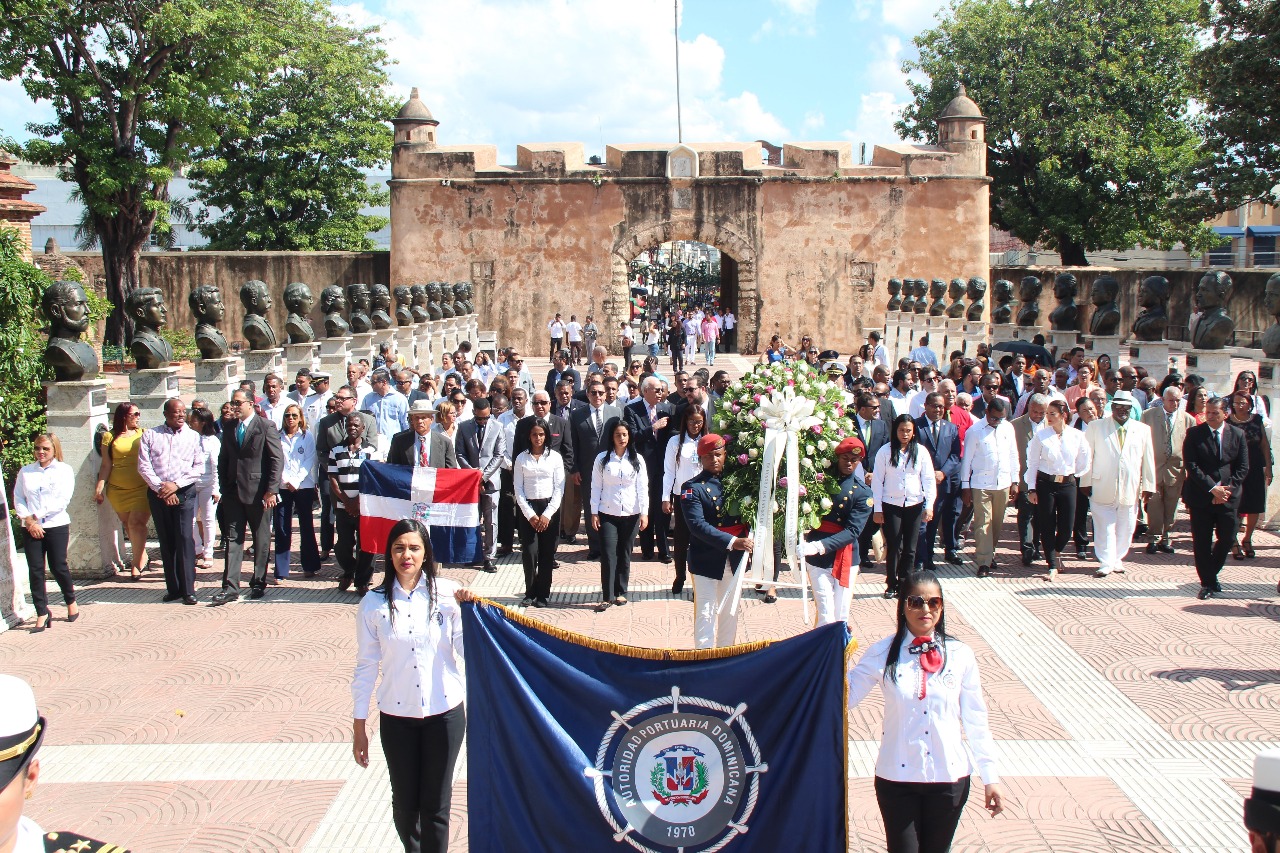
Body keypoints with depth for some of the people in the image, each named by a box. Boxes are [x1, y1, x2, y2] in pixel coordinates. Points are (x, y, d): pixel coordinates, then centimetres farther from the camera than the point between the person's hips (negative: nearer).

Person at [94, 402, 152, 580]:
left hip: (142, 487, -2)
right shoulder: (110, 437, 6)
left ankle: (137, 563, -6)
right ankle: (142, 557, 25)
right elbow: (106, 465, 6)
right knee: (127, 525, 8)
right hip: (118, 490, 2)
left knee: (136, 522, -14)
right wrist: (100, 486, -5)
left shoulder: (144, 434, 8)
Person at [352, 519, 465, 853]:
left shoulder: (448, 593, -7)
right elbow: (366, 666, 1)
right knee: (404, 803, 13)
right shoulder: (374, 603, -4)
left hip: (445, 713, -1)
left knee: (436, 806, 6)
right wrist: (359, 728, 4)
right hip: (396, 717, 1)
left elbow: (467, 650, -6)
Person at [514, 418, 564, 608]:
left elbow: (559, 488, 0)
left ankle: (542, 594, 10)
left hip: (550, 509, 0)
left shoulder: (555, 457, 3)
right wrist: (530, 514, -7)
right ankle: (530, 593, 9)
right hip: (528, 509, 0)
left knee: (547, 554, 0)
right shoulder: (521, 458, 5)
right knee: (529, 553, -6)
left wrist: (547, 514, -8)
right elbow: (518, 489, 3)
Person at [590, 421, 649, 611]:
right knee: (608, 555, -6)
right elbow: (595, 487, 1)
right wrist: (594, 513, -3)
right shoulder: (602, 459, -1)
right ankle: (606, 596, -3)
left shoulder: (637, 459, 2)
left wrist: (644, 513, -4)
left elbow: (643, 487, 1)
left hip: (630, 514, 1)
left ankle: (620, 592, 19)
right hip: (607, 514, -1)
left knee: (624, 554, 8)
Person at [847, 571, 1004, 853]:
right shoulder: (883, 654, -6)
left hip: (950, 777, 1)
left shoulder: (960, 655, -4)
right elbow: (845, 697, -9)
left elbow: (975, 720, 1)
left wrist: (990, 776, 1)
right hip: (896, 776, -1)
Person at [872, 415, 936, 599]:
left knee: (910, 548, 4)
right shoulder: (885, 451, -2)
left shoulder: (921, 452, 3)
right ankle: (892, 585, 9)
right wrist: (877, 509, -4)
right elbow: (877, 480, -1)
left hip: (915, 505, 2)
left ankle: (904, 584, 15)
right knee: (894, 547, -3)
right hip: (891, 505, -2)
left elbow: (929, 479, 3)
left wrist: (929, 505, -6)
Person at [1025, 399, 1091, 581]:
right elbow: (1032, 462, -1)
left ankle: (1056, 551, 33)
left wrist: (1072, 475, 12)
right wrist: (1031, 489, -4)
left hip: (1068, 484, 1)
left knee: (1067, 527, 1)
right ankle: (1053, 566, 12)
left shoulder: (1076, 436, -1)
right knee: (1047, 527, 1)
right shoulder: (1040, 435, -4)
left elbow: (1083, 463, 12)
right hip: (1045, 484, -1)